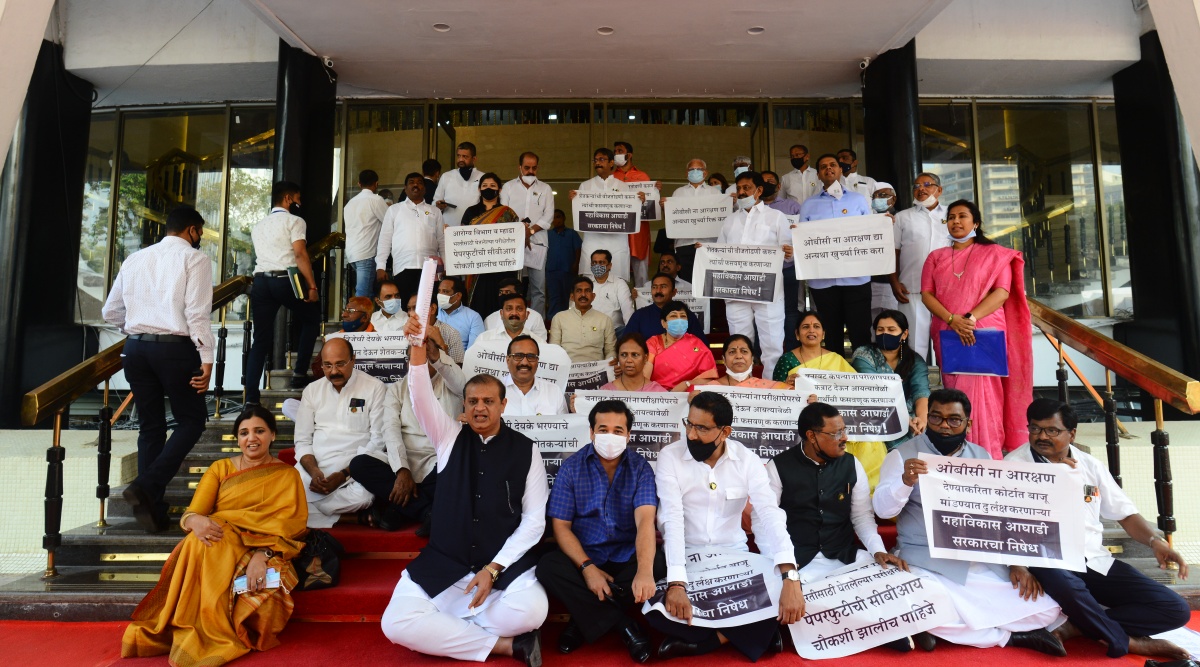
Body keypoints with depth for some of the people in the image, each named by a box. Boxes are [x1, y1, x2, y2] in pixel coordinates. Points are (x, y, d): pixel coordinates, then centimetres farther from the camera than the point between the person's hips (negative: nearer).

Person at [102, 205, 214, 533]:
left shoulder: (135, 259, 16)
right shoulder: (194, 258, -1)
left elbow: (111, 312, 18)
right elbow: (197, 313, -12)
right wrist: (206, 359, -13)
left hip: (135, 347, 6)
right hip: (174, 347, -6)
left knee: (150, 427, 12)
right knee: (191, 419, 8)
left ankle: (152, 508, 13)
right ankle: (147, 485, -9)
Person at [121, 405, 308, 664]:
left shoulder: (287, 476, 8)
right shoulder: (220, 469, 15)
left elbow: (289, 524, -6)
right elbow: (191, 513, 2)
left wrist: (263, 554, -26)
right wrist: (197, 521, -25)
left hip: (265, 553, -1)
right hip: (217, 549, 2)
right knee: (202, 543, -34)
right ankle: (200, 634, -27)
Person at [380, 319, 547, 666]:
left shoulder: (526, 449, 0)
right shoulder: (450, 437, 4)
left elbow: (534, 520, -2)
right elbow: (421, 397, -14)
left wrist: (493, 568, -11)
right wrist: (418, 347, -32)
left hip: (505, 563, -2)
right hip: (443, 564, 2)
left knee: (532, 611, -32)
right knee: (397, 624, -21)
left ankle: (446, 629, -6)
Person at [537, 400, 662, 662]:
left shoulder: (640, 468, -7)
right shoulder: (571, 467, -5)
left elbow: (645, 520, -22)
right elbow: (561, 525, -6)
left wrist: (644, 571, -39)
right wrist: (587, 567, -22)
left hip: (627, 558, 0)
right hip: (583, 557, 0)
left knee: (661, 570, -29)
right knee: (548, 567, -29)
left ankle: (585, 617, -11)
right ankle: (622, 624, -17)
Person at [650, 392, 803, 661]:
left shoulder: (747, 460, -8)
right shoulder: (669, 457, -11)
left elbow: (770, 515, -19)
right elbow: (672, 519, -21)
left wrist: (790, 578, -35)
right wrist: (677, 584, -34)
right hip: (684, 557, -1)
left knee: (775, 603, -25)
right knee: (657, 611, -28)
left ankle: (699, 642, -8)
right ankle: (751, 632, -11)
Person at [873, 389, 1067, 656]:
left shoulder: (982, 457, 10)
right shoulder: (903, 455, -4)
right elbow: (883, 509, -15)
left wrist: (1017, 562, -4)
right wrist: (906, 480, -34)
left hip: (981, 560, 4)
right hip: (926, 561, -4)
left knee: (1045, 611, -9)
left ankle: (949, 629, -1)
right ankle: (1009, 636, -6)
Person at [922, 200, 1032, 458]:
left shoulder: (994, 254, 8)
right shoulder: (936, 257, 17)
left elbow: (1002, 292, -4)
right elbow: (926, 294, 5)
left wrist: (971, 318, -18)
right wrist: (952, 319, -12)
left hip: (985, 333, -3)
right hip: (947, 335, 3)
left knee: (983, 393, -11)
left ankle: (989, 455, -6)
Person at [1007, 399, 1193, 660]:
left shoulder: (1090, 465, 12)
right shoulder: (1015, 464, -3)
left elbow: (1125, 513, 14)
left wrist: (1155, 540, -2)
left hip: (1096, 561, 6)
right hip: (1049, 562, -5)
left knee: (1176, 610, -7)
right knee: (1061, 582, -40)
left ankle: (1073, 627, -14)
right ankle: (1126, 642, -11)